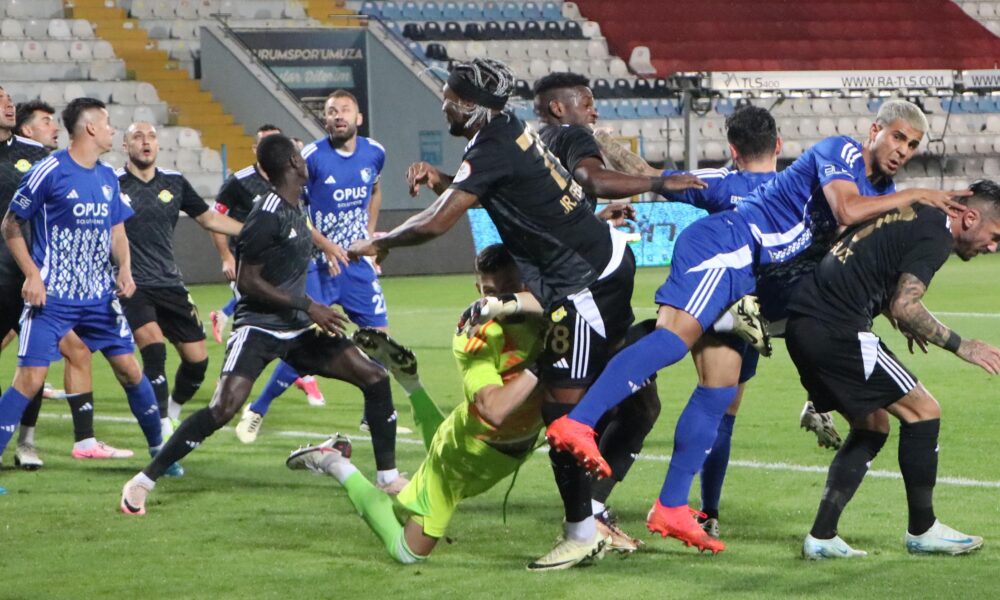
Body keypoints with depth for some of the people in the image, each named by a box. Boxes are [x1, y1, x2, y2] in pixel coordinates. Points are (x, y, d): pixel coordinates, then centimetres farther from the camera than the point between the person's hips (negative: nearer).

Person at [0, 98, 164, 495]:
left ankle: (158, 450, 22)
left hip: (99, 296, 6)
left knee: (130, 370, 6)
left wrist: (124, 268, 0)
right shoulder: (49, 171, -10)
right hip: (52, 297, -6)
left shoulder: (108, 178, 9)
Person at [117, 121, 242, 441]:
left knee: (197, 358, 2)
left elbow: (208, 218, 19)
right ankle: (163, 430, -19)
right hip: (131, 285, -5)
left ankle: (172, 411, 31)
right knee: (154, 346, -26)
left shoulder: (174, 182, 7)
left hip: (169, 283, 5)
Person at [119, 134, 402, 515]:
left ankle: (388, 477, 14)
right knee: (223, 408, -23)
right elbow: (247, 281, -18)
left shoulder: (296, 211, 11)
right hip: (258, 326, -9)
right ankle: (143, 482, -12)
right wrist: (306, 307, -19)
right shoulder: (267, 216, -17)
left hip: (296, 327, 9)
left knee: (375, 378, 3)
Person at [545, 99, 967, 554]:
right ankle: (577, 423, -44)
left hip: (742, 275, 10)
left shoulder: (882, 191, 22)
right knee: (676, 337, -30)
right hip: (724, 243, -10)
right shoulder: (840, 151, -6)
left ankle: (671, 508, 5)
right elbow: (848, 211, -24)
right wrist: (915, 196, -14)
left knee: (720, 389, 4)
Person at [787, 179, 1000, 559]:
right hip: (836, 331, -10)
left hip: (803, 324, 10)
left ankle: (822, 537, 13)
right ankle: (922, 531, 9)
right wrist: (960, 346, -9)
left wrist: (902, 322, 27)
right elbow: (905, 306, -18)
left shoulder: (914, 215, 19)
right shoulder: (935, 235, -9)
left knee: (873, 426, 17)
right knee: (923, 411, -1)